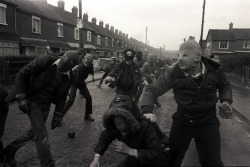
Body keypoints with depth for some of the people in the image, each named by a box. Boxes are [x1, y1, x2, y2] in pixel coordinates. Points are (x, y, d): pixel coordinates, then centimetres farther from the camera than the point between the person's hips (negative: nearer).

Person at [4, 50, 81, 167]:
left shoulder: (68, 77, -6)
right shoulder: (45, 61, -19)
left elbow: (62, 96, 6)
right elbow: (21, 75, -14)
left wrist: (57, 114, 1)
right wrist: (21, 97, -19)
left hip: (45, 105, 5)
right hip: (32, 100, -5)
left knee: (32, 133, 15)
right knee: (41, 134, -12)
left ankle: (9, 151, 40)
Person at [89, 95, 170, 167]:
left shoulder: (146, 127, -39)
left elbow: (159, 154, -42)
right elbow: (105, 137, -5)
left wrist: (130, 151, -44)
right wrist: (96, 158, -18)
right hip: (137, 155, 6)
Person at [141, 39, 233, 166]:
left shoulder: (214, 70, -10)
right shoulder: (173, 73, -16)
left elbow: (225, 86, 12)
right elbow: (152, 90, -12)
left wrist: (226, 99, -8)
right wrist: (147, 110, -29)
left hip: (208, 123, 1)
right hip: (181, 122, 0)